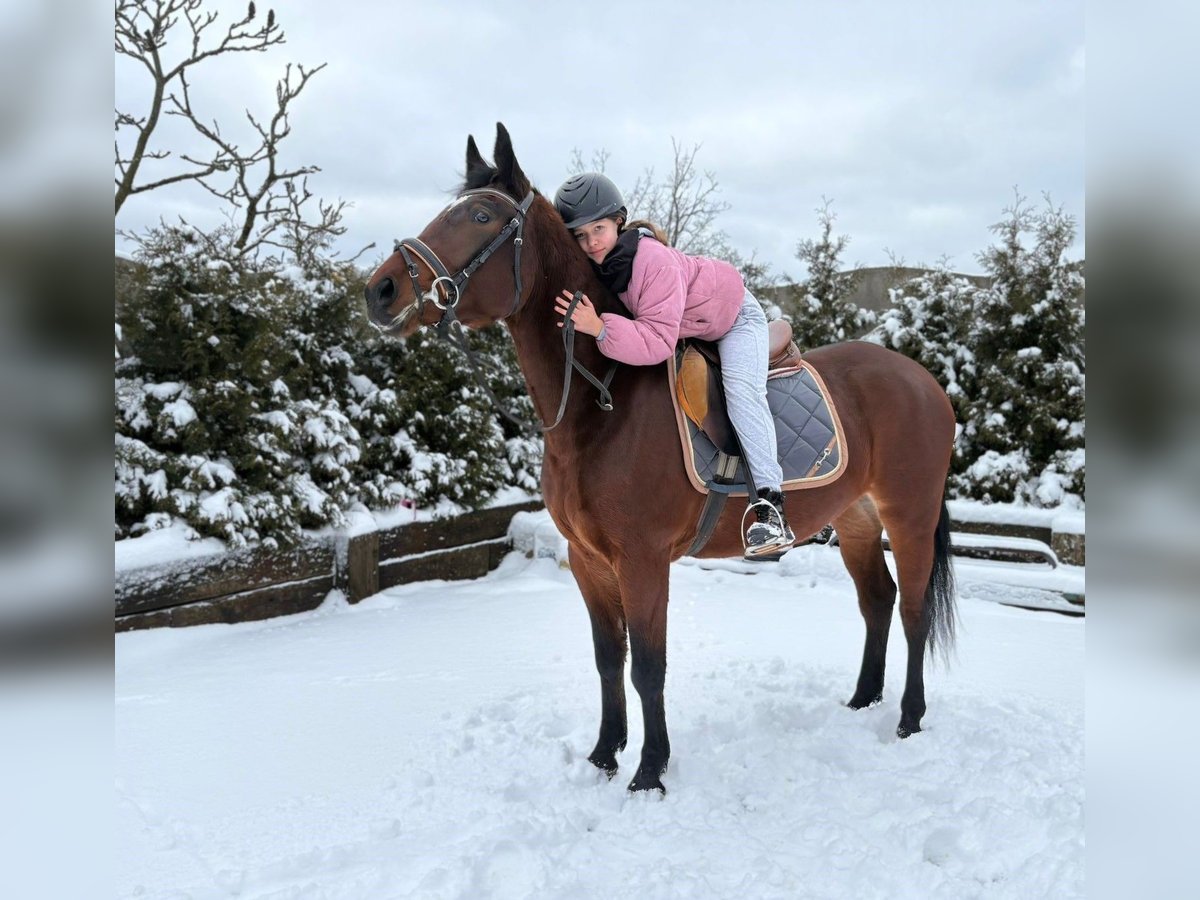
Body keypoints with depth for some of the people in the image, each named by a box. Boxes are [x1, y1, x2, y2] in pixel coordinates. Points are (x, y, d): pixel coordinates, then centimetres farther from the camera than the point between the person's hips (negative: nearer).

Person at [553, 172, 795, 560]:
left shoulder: (654, 260, -41)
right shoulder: (590, 266, -19)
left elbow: (658, 341, -47)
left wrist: (600, 328, -56)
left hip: (733, 316, -8)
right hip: (685, 331, 8)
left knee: (741, 388, -29)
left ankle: (769, 504, -32)